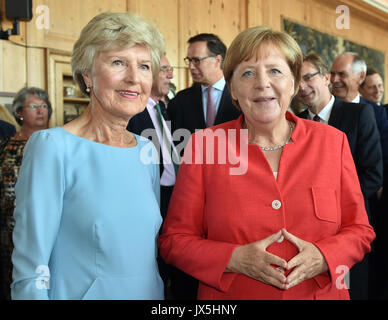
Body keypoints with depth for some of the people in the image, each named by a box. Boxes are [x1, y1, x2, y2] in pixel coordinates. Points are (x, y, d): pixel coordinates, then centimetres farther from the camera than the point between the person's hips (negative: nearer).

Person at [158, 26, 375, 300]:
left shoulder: (332, 141, -4)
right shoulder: (204, 145, -9)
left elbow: (359, 230, 2)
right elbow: (175, 239, -6)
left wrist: (323, 257, -17)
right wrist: (235, 259, -21)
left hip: (319, 292, 2)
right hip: (232, 295, -1)